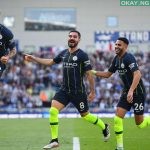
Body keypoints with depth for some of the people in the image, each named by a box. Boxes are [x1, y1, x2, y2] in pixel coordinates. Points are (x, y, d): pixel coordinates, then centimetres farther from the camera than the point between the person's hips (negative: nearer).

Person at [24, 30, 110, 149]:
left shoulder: (82, 55, -10)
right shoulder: (63, 53, 7)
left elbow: (89, 74, -8)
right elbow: (51, 62, 22)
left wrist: (92, 91, -7)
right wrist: (34, 58, 17)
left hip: (78, 91, -5)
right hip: (64, 90, 5)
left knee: (85, 115, 7)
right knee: (53, 110, -12)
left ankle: (104, 127, 36)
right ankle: (54, 140, -4)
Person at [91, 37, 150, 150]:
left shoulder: (129, 58, -20)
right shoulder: (116, 59, 6)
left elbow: (137, 74, -31)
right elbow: (108, 74, 18)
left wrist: (131, 91, -39)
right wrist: (93, 72, 5)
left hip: (137, 92, -7)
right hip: (127, 92, 7)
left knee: (139, 123, -1)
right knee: (117, 118, -6)